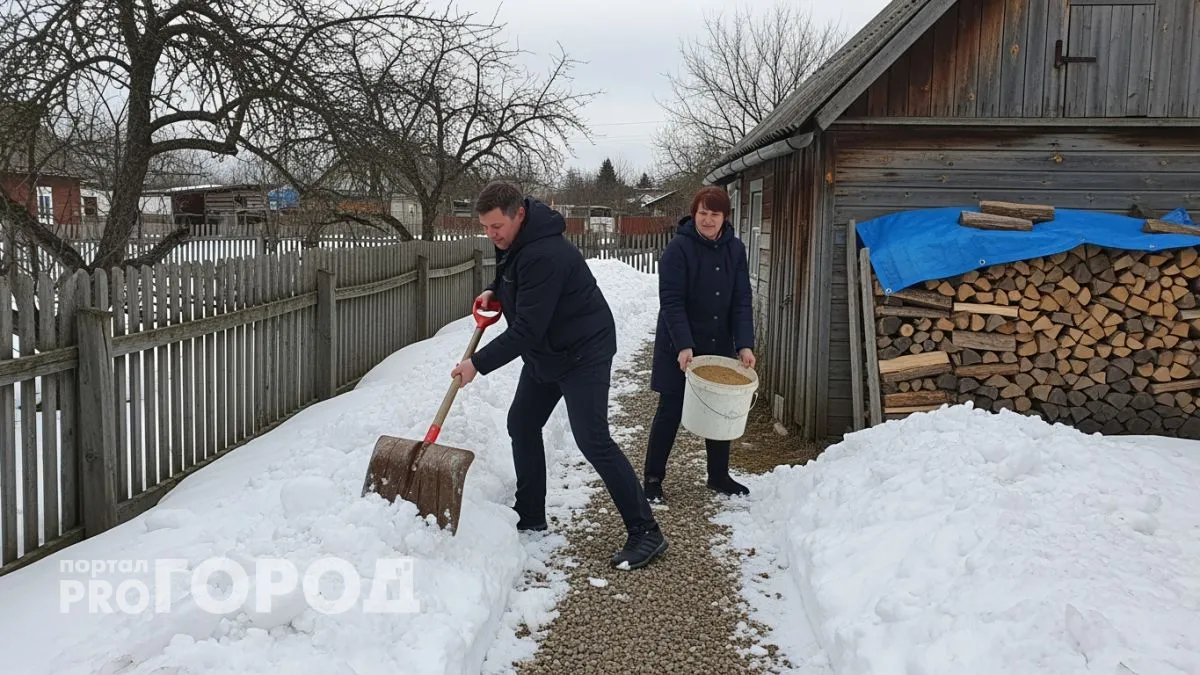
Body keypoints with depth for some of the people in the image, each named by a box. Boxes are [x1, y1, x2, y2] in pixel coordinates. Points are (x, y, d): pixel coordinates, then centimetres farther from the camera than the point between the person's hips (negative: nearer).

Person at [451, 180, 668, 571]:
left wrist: (478, 364, -27)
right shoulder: (511, 242, 1)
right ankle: (530, 516, 26)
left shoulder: (544, 254, -31)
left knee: (593, 440, -14)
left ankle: (646, 532, -7)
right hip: (544, 353, 10)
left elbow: (526, 330, -31)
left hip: (584, 353, -10)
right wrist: (494, 292, 4)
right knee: (521, 425, 12)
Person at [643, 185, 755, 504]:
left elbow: (741, 301, -3)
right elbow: (671, 301, -19)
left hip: (719, 346, 5)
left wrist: (745, 345, -14)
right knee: (671, 410, 2)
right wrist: (684, 346, -28)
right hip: (679, 347, -5)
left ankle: (719, 476, 27)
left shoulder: (735, 249, 0)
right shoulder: (679, 247, -14)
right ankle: (653, 478, 15)